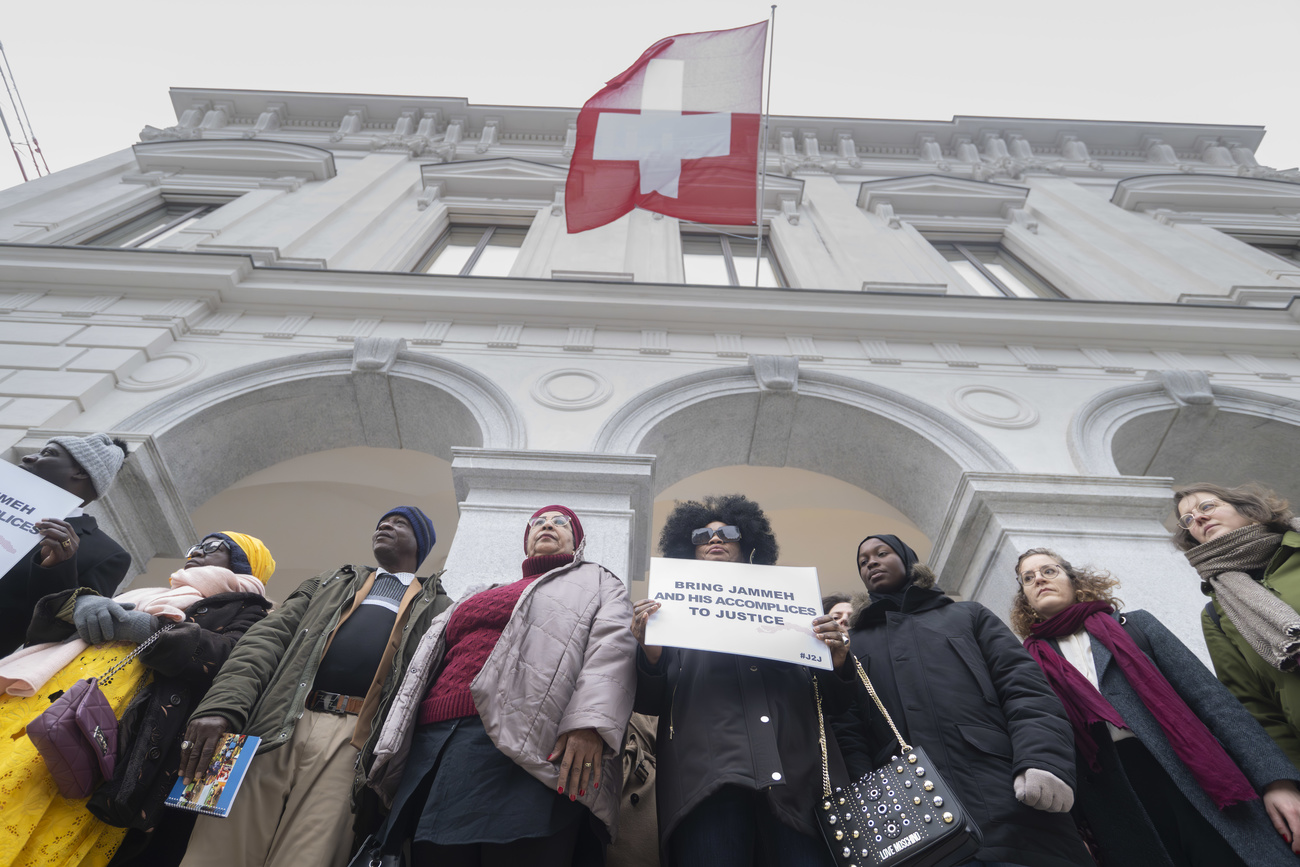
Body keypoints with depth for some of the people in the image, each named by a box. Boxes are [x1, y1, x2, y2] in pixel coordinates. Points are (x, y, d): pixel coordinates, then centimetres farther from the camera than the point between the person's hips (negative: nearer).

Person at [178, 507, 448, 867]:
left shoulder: (436, 606, 19)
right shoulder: (328, 584, 28)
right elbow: (269, 637, 14)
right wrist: (221, 705, -5)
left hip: (354, 738, -2)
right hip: (277, 728, 3)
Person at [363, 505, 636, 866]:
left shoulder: (596, 582, 17)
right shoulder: (484, 595, 35)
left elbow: (613, 644, -3)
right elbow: (430, 665, 30)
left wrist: (589, 722, -22)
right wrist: (390, 754, 19)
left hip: (526, 748, -5)